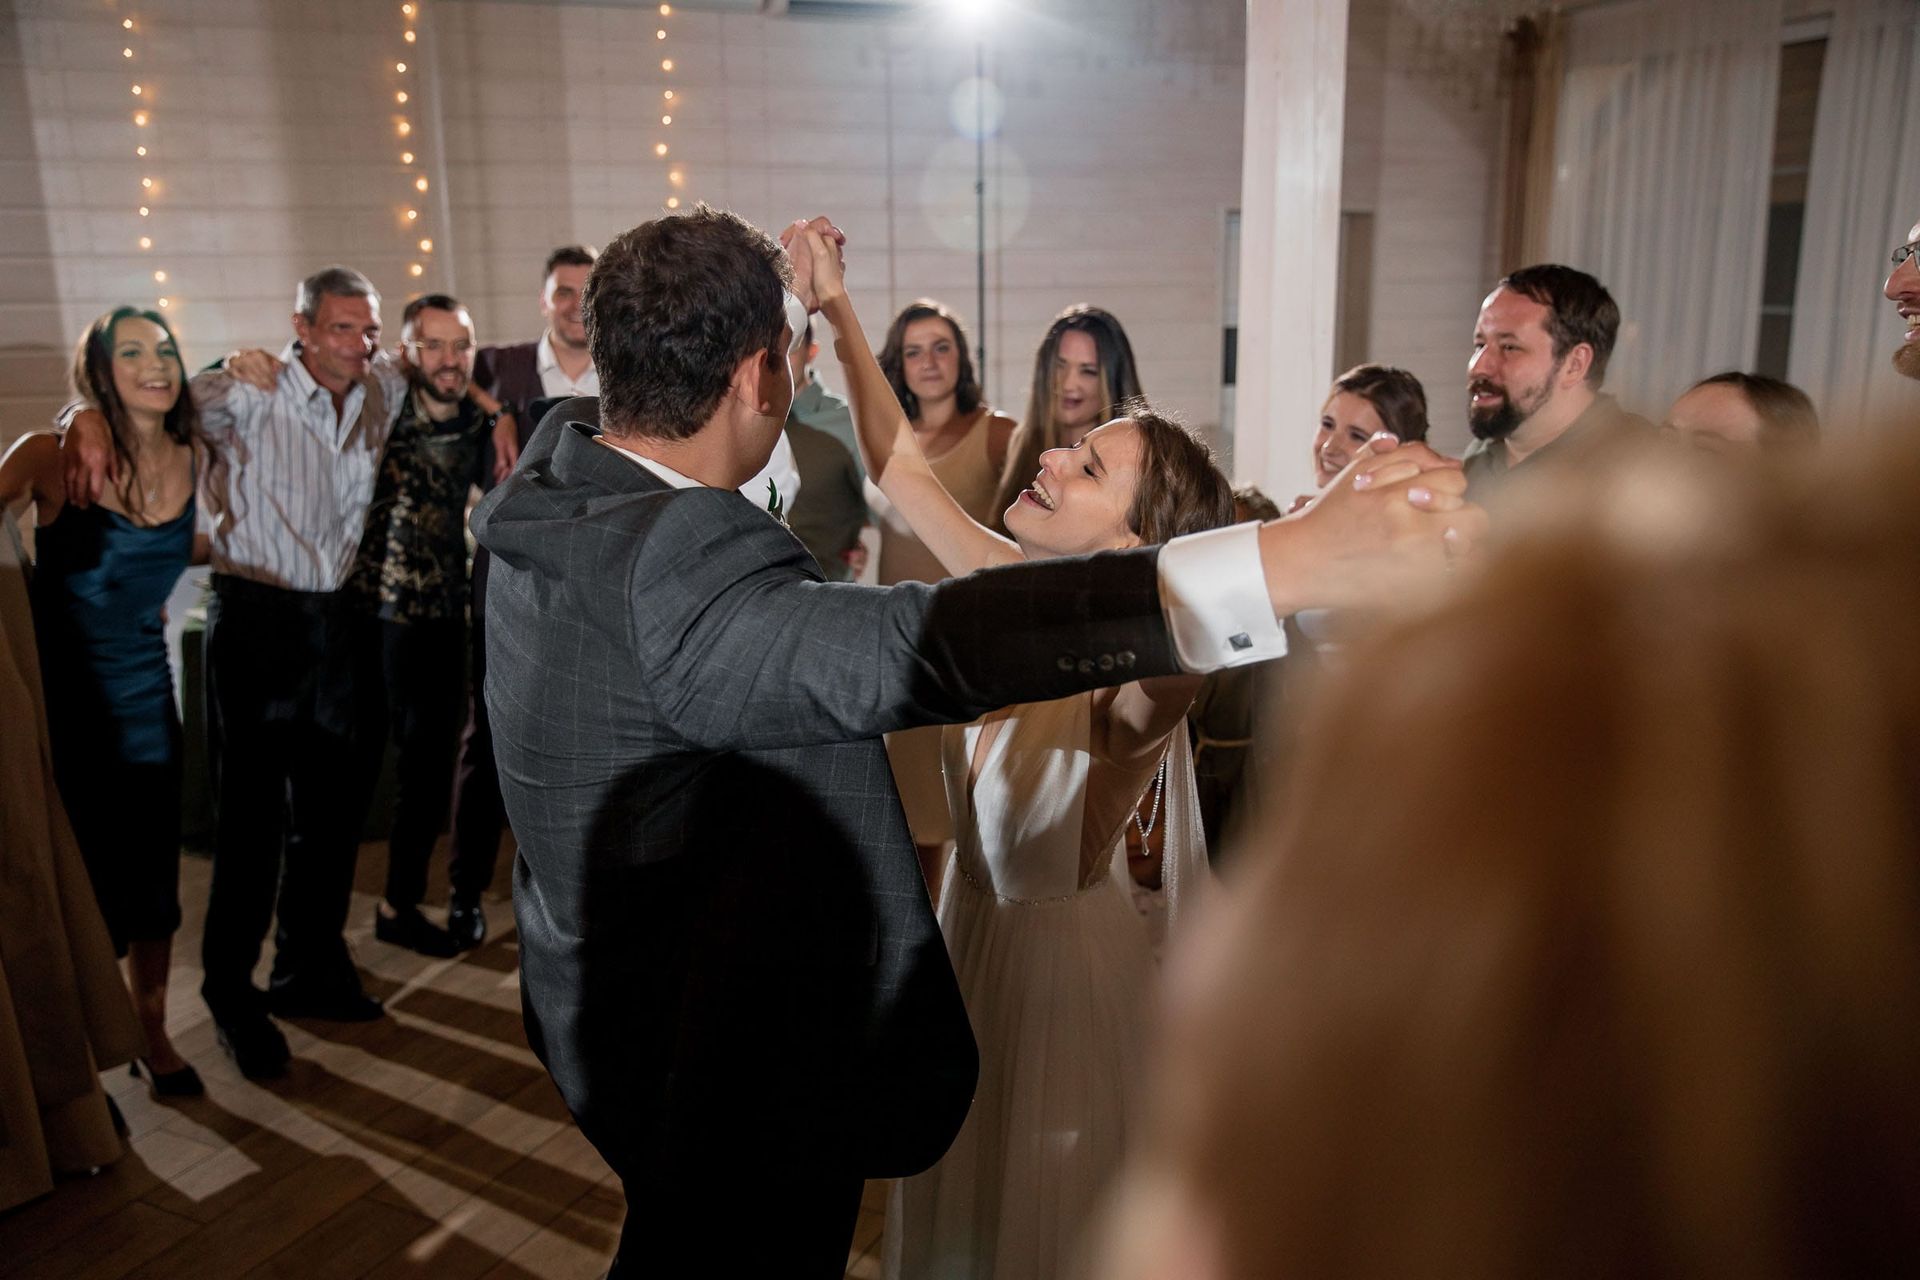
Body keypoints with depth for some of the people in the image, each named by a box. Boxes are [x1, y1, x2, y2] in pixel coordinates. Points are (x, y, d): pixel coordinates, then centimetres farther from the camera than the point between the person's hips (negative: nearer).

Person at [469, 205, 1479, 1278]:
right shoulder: (674, 568, -36)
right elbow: (914, 646, -51)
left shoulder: (561, 463, -6)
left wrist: (788, 294, 28)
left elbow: (679, 376, 16)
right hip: (733, 1089, -9)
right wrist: (1303, 561, -58)